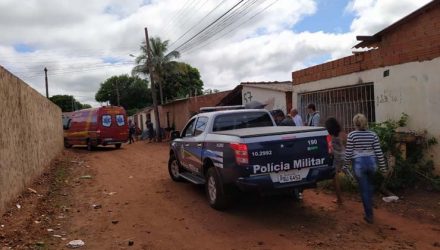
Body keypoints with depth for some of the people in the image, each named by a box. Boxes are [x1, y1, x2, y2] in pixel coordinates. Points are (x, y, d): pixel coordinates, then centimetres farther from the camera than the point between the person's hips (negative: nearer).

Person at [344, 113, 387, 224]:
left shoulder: (351, 135, -7)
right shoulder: (373, 135, 1)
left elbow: (348, 152, -7)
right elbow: (378, 152, 0)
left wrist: (345, 165, 4)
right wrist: (383, 167, 7)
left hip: (359, 163, -3)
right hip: (371, 162, 3)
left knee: (364, 190, 4)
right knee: (369, 187, 24)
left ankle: (369, 215, 10)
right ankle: (369, 209, 37)